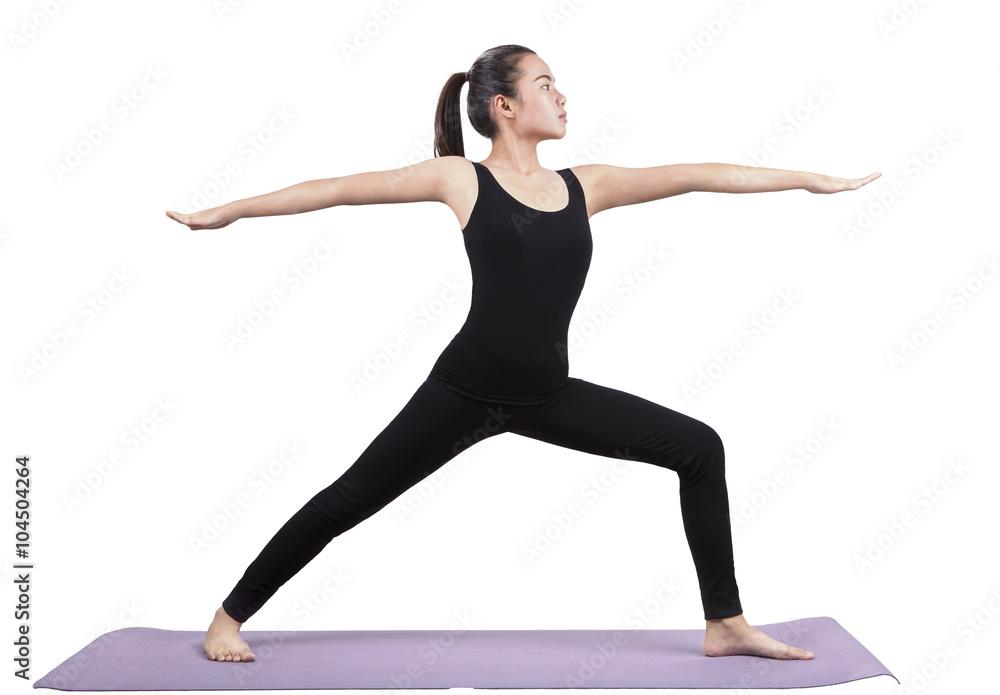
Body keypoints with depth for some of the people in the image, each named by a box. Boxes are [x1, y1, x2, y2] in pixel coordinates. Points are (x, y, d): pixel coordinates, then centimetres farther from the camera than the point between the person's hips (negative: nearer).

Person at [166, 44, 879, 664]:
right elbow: (344, 188, -1)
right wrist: (228, 210, 1)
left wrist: (810, 178, 11)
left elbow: (696, 174, 8)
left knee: (700, 448, 0)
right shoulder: (461, 179, -3)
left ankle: (726, 625, 10)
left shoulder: (584, 185, 8)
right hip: (466, 389, -4)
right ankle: (229, 619, 20)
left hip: (548, 396, 5)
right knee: (348, 500, 1)